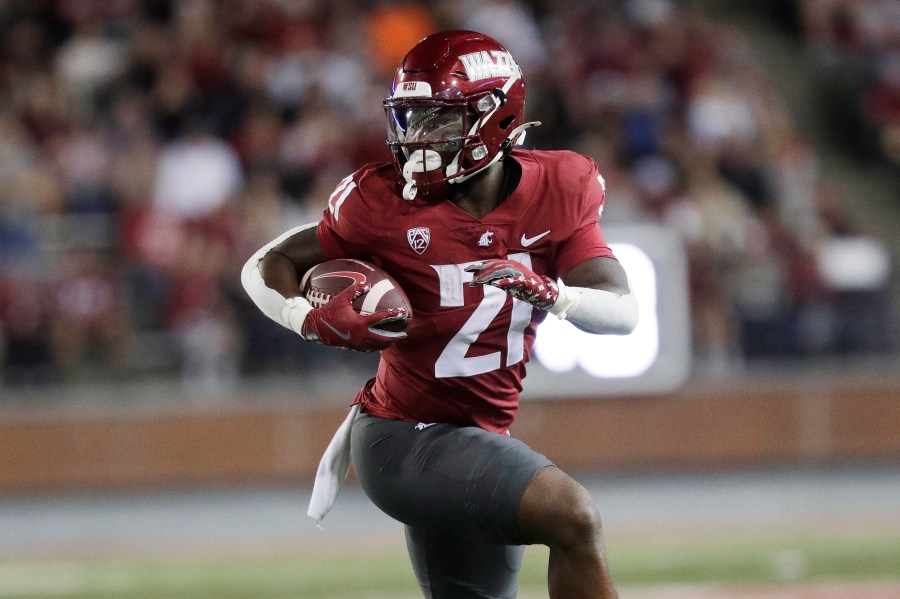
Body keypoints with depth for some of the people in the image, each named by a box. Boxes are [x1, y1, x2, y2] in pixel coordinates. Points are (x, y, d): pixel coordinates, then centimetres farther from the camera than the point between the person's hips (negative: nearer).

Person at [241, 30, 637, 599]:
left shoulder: (556, 193, -4)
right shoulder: (387, 201, -12)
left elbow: (623, 312, -11)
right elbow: (267, 266, -2)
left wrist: (548, 293, -31)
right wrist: (314, 320, -23)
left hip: (480, 442, 6)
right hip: (402, 440, -6)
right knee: (573, 515, -25)